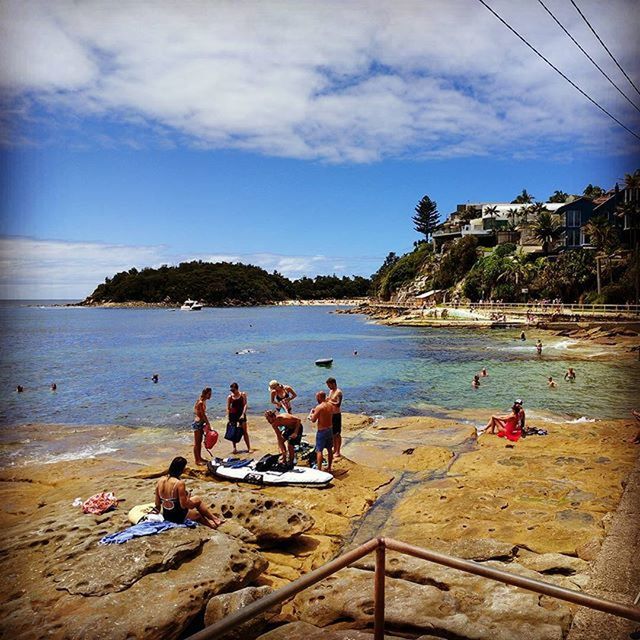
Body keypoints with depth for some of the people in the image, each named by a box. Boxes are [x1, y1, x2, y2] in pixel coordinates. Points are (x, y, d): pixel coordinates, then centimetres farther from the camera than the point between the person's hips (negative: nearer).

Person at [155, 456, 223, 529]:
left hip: (166, 516, 6)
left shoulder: (161, 480, -4)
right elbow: (183, 505, -21)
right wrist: (188, 498, -1)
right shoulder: (179, 483, -24)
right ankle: (214, 519, 32)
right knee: (197, 499, 18)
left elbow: (157, 503, 4)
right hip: (178, 517, -6)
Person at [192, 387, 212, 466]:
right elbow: (203, 415, -20)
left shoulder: (203, 402, 10)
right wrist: (208, 424, -16)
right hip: (197, 423, -10)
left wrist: (206, 423, 10)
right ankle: (197, 460, 5)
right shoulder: (201, 403, -19)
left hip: (201, 423, 10)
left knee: (199, 442, 16)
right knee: (196, 442, -1)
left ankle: (199, 458, 26)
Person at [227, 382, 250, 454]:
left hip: (241, 414, -1)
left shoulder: (243, 394, -3)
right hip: (233, 415, 1)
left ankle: (249, 448, 1)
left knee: (244, 431, -2)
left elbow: (245, 405, -7)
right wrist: (228, 418, -6)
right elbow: (228, 408, 0)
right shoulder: (230, 397, -2)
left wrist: (243, 414, -18)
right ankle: (234, 448, 16)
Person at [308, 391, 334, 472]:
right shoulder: (330, 405, 2)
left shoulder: (319, 407, -18)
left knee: (319, 451, -2)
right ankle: (329, 468, 27)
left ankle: (319, 469, -6)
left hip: (322, 431, -7)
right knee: (330, 449, 16)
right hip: (330, 429, 7)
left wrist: (311, 413, 6)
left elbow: (313, 420, -14)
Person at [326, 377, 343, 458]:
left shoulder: (338, 392, -17)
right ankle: (334, 450, 27)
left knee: (337, 434, -1)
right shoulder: (330, 391, 11)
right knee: (333, 433, 15)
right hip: (331, 414, 9)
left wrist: (329, 401, -21)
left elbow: (338, 404, -26)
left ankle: (338, 452, 6)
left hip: (337, 415, -9)